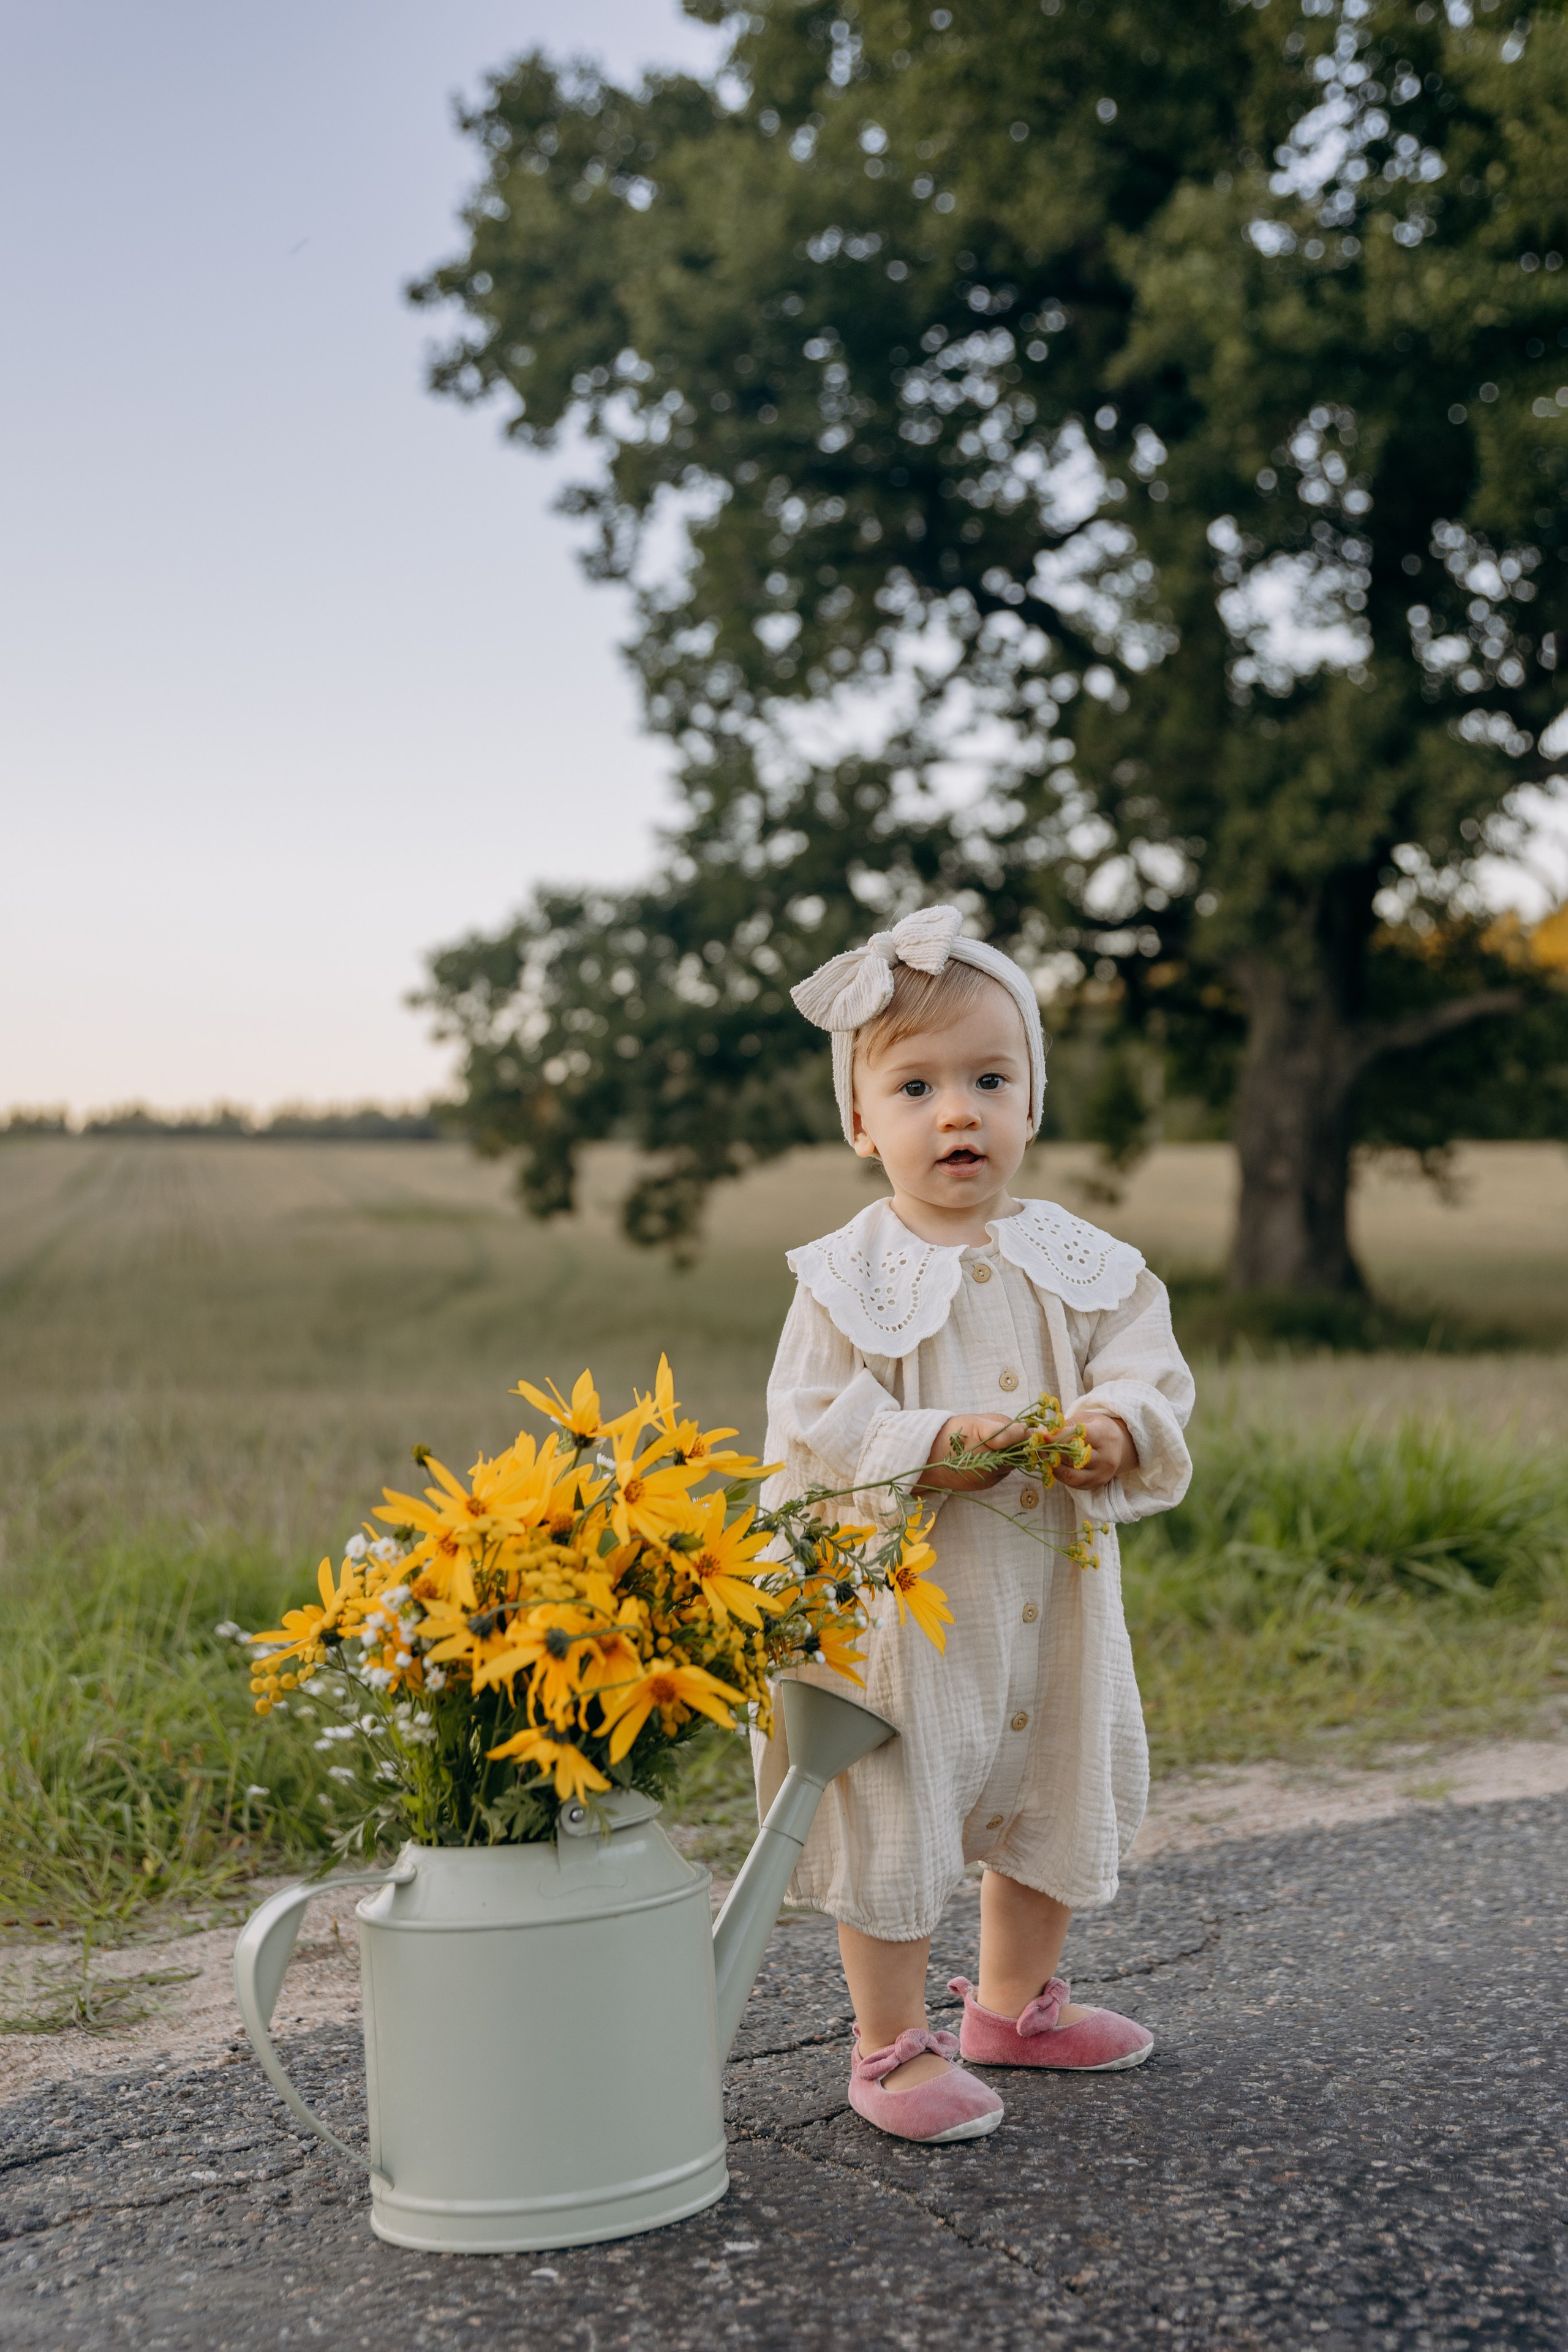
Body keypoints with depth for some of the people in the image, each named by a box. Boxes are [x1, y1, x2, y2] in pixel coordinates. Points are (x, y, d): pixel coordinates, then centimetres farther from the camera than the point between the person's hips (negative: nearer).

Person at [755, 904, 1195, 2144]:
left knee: (1061, 1795, 19)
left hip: (1050, 1589, 5)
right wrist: (929, 1449, -27)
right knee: (893, 1813, 0)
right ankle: (893, 2044, 18)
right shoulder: (849, 1279, -10)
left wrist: (1117, 1427, -21)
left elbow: (1152, 1370, 1)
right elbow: (811, 1429, -13)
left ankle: (1015, 2002, 41)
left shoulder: (1083, 1264, 2)